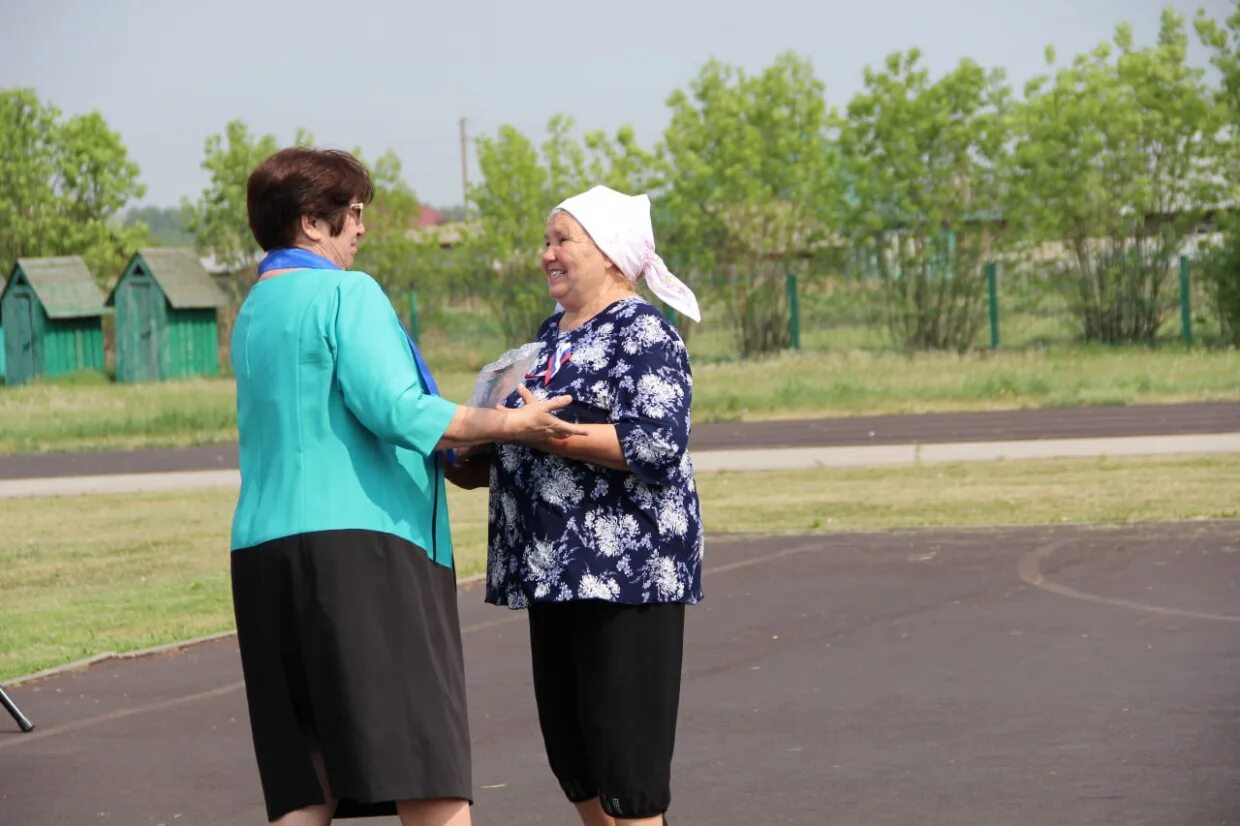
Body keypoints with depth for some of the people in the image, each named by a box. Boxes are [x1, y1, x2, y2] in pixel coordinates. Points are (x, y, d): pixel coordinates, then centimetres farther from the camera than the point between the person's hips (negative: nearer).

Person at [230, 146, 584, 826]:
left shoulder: (252, 313, 21)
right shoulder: (347, 293, -6)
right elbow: (396, 410, -17)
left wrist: (450, 445, 32)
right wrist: (510, 424, -9)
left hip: (264, 546, 8)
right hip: (357, 540, -8)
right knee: (429, 770, -8)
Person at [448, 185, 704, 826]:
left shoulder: (641, 333, -9)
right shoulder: (552, 335, 17)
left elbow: (659, 444, -21)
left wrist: (549, 433, -22)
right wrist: (480, 465, 6)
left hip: (626, 567, -9)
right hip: (555, 568, 9)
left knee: (624, 748, -7)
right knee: (569, 746, 11)